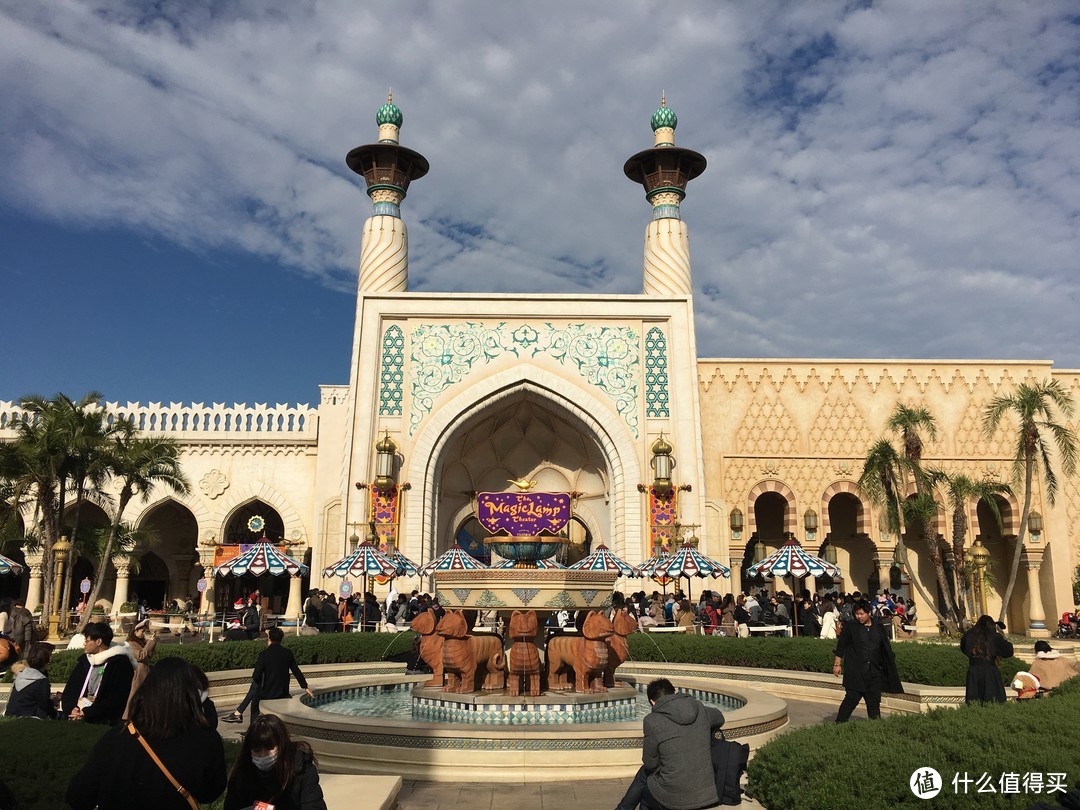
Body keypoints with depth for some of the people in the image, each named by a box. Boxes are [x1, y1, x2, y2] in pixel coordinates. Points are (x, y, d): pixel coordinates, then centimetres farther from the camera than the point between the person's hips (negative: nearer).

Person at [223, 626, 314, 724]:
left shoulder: (264, 654, -15)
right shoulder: (288, 653, -3)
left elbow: (255, 676, -13)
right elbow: (296, 671, 5)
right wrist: (305, 687, 15)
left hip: (267, 694, -4)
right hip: (284, 693, 4)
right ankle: (238, 712, 23)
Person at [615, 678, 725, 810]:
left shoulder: (652, 720, -15)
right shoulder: (700, 709, -1)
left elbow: (650, 763, -4)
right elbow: (720, 719, 22)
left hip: (674, 797, -4)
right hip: (705, 793, 4)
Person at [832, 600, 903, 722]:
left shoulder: (878, 628, 8)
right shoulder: (850, 626, -1)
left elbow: (886, 650, 14)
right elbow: (840, 646, -1)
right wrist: (837, 664, -5)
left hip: (874, 671, 4)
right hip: (855, 672, -4)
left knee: (874, 701, 7)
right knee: (852, 697, -7)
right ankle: (839, 723, 3)